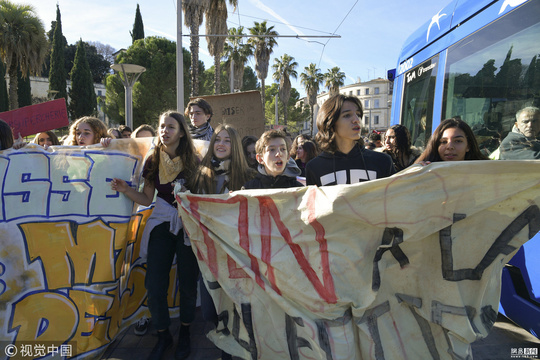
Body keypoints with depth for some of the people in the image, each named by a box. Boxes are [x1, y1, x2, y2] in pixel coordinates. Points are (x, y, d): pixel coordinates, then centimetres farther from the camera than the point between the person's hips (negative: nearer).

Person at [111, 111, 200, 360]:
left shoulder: (193, 161, -3)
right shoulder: (153, 161, 5)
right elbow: (146, 199, 7)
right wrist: (125, 189, -7)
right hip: (161, 224, 3)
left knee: (187, 283, 2)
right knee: (154, 284, 0)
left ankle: (184, 333, 28)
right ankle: (163, 335, 24)